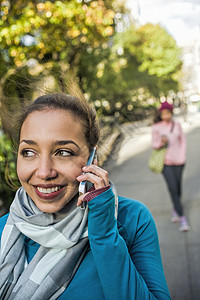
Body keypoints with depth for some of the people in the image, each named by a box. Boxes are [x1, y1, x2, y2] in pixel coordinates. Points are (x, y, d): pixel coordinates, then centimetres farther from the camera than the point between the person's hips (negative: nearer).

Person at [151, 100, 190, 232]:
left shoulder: (177, 125, 3)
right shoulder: (156, 127, -4)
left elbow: (182, 141, 10)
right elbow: (154, 144, 1)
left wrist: (182, 157, 3)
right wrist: (161, 143, -21)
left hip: (178, 160, 3)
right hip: (165, 161, -2)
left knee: (178, 187, 9)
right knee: (173, 188, -8)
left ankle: (175, 210, 34)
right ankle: (182, 218, -4)